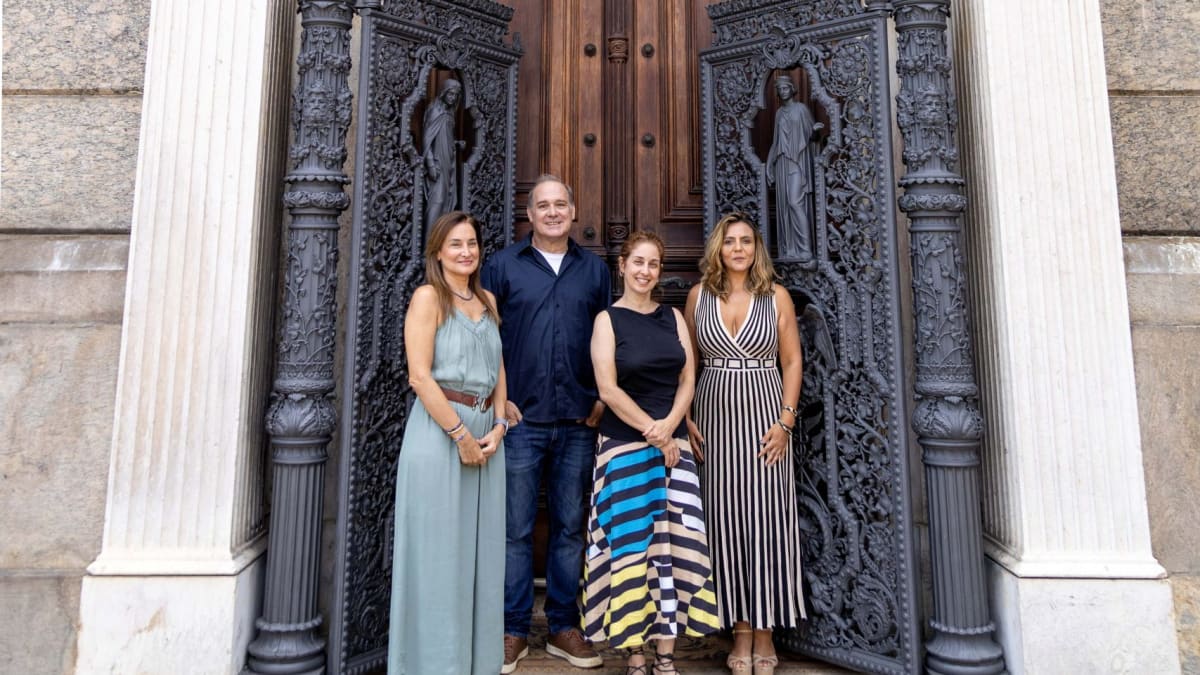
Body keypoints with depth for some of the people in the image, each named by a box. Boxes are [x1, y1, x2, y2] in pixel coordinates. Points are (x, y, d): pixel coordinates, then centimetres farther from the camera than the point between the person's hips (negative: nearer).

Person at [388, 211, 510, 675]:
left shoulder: (487, 300, 13)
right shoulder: (428, 297, -5)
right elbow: (420, 377, -13)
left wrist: (497, 427, 1)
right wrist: (461, 436, -13)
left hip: (486, 433, 6)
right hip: (438, 432, -6)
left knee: (481, 549, 12)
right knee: (438, 551, 2)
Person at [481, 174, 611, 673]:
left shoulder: (595, 269, 10)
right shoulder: (503, 266, 4)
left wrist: (602, 399, 2)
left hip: (578, 422, 2)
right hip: (521, 418, -2)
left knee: (571, 525, 10)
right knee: (516, 528, 5)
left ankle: (564, 627, 25)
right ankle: (513, 630, 19)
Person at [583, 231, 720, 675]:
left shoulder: (673, 317, 11)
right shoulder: (608, 319, -1)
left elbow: (688, 380, 6)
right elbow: (608, 390, -9)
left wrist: (669, 426, -11)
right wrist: (653, 434, -11)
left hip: (674, 442, 4)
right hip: (624, 446, -4)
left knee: (672, 545, 4)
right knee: (631, 546, 1)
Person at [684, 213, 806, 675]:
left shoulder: (776, 296, 3)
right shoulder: (699, 295, 5)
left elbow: (791, 362, 3)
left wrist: (785, 420, -6)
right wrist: (685, 417, 0)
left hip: (764, 416, -1)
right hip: (714, 418, 1)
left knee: (766, 520, 1)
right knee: (725, 520, 4)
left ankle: (764, 631, 15)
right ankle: (740, 629, 16)